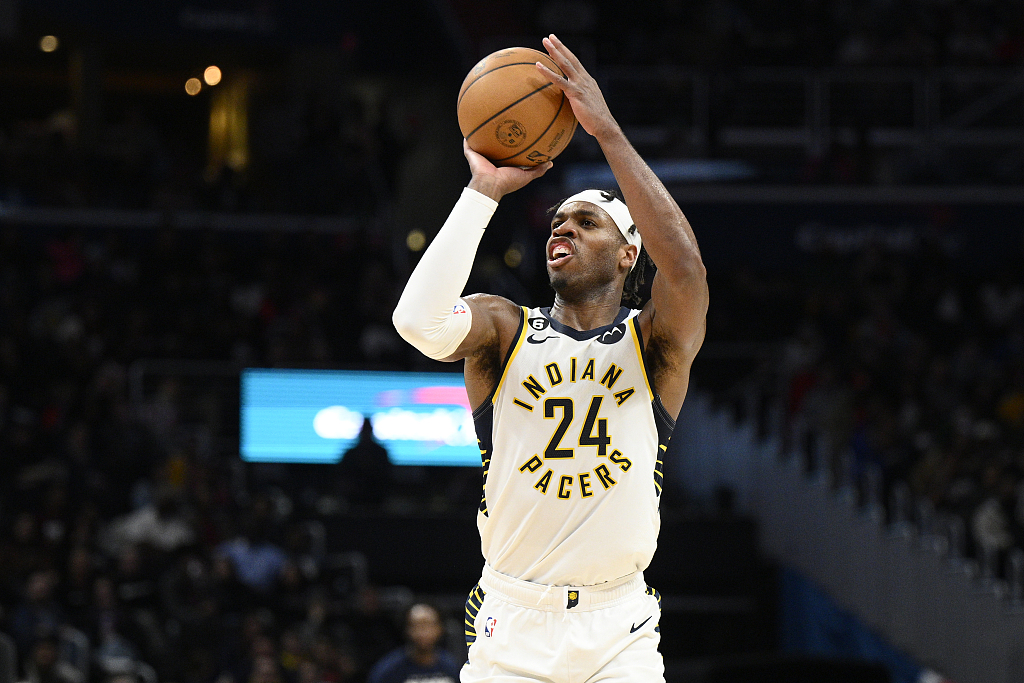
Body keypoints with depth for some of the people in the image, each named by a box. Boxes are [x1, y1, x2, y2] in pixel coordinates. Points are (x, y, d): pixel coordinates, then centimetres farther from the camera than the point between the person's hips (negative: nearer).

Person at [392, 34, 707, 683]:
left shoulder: (653, 343, 0)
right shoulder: (506, 330, 2)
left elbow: (685, 263, -22)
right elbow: (418, 318, -20)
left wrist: (607, 130, -23)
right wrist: (485, 191, -19)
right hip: (511, 627, 0)